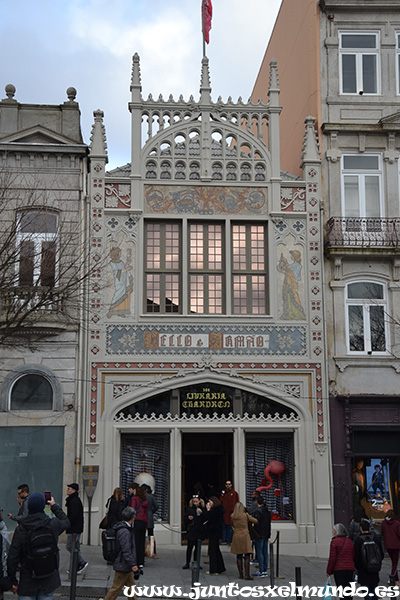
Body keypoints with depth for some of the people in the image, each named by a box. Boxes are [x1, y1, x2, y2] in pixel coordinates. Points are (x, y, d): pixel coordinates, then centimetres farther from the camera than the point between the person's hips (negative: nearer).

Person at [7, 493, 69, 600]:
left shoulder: (20, 530, -12)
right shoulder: (53, 525, -8)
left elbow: (12, 558, -10)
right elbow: (66, 521, 17)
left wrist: (13, 581, 0)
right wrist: (54, 506, 28)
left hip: (28, 581, -2)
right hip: (49, 579, 2)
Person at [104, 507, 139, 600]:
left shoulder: (127, 529, 10)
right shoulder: (124, 532, -23)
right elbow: (126, 550, -25)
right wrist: (132, 564, -23)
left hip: (126, 566, 10)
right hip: (123, 566, -10)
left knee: (131, 586, 15)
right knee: (116, 588, -1)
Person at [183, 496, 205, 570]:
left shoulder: (203, 508, 3)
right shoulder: (189, 509, 2)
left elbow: (206, 519, -4)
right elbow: (185, 519, 7)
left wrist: (202, 513, -18)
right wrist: (188, 518, -13)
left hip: (200, 530, 1)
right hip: (191, 531, -1)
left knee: (197, 547, 7)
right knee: (190, 546, -2)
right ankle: (187, 563, 7)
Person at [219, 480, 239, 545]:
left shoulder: (234, 493, -1)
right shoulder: (223, 493, 12)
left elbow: (235, 503, -5)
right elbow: (220, 502, 14)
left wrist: (233, 511, -13)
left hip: (230, 513, -4)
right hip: (223, 513, 4)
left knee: (230, 527, 0)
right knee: (223, 527, 7)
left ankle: (229, 539, 6)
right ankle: (224, 539, 13)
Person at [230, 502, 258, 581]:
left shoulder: (232, 516, 1)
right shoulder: (246, 515, -7)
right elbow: (255, 521, 0)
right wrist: (249, 516, 14)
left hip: (236, 537, 3)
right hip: (245, 536, -3)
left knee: (239, 556, 8)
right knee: (247, 556, -1)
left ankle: (240, 574, 11)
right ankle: (247, 574, -7)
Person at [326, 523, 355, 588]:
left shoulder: (334, 541, -10)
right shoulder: (350, 541, 9)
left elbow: (332, 558, -12)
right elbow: (353, 556, 15)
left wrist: (328, 571, -5)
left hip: (338, 569, -5)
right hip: (350, 568, 5)